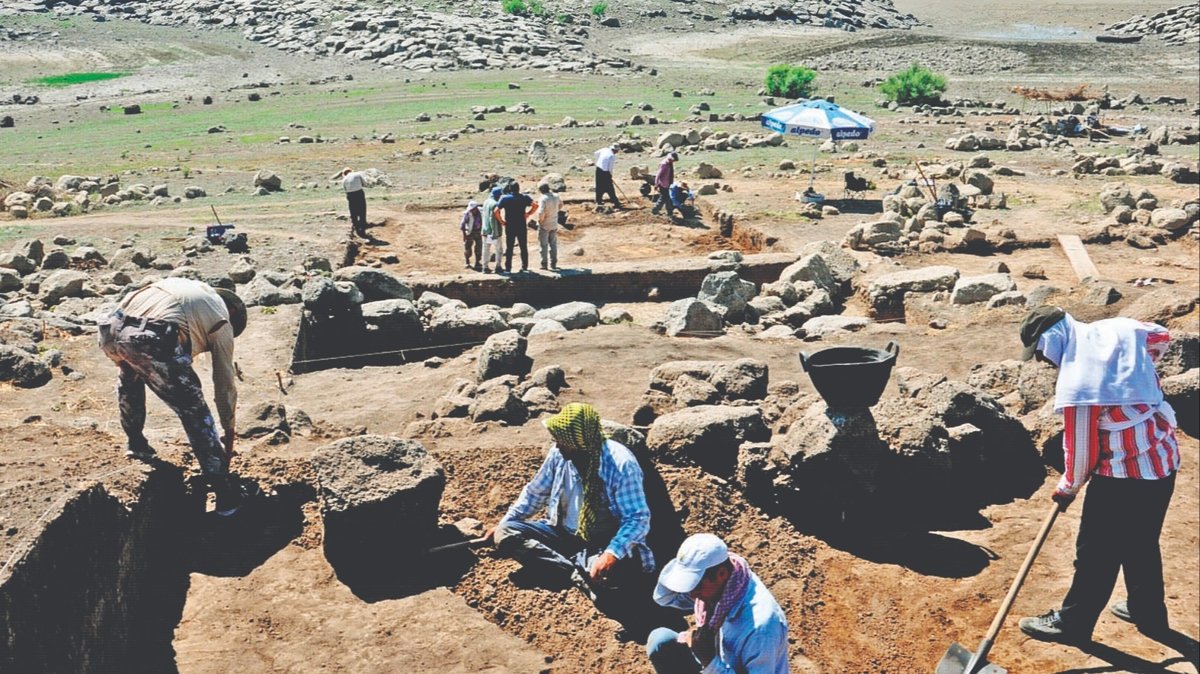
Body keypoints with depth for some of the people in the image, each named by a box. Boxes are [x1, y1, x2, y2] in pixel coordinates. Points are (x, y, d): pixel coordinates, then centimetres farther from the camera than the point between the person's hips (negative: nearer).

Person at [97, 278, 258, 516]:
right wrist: (229, 434, 35)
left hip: (112, 329, 6)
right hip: (151, 342, -6)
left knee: (129, 374, 40)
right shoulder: (221, 320, 20)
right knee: (195, 412, 9)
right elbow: (225, 385, 24)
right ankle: (226, 492, 12)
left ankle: (136, 444, 54)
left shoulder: (183, 286, 34)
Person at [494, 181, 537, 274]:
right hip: (522, 227, 1)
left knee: (509, 248, 6)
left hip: (509, 227, -1)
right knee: (524, 247, 12)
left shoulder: (504, 198, -4)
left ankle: (508, 268, 6)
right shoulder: (524, 197, -1)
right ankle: (525, 267, 16)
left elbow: (496, 211, -13)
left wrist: (501, 220, -1)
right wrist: (528, 214, 0)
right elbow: (535, 206, -10)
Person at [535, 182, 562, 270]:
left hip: (544, 225, -6)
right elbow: (560, 205, 17)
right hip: (554, 224, 6)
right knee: (553, 244, 14)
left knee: (543, 245, 5)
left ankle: (544, 264, 8)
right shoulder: (556, 197, -1)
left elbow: (541, 212, -29)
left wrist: (540, 220, -12)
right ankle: (553, 264, 15)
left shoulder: (543, 199, -21)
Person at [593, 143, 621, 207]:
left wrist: (597, 161, 35)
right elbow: (610, 167, -13)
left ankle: (598, 201, 27)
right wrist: (611, 175, 5)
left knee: (599, 186, 18)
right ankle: (615, 202, 5)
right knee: (610, 188, -1)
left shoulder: (604, 150, 3)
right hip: (605, 172, -7)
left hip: (598, 169, 7)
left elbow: (596, 153, 21)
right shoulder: (612, 156, -16)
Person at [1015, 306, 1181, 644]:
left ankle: (1072, 623, 19)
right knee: (1142, 543, 24)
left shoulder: (1075, 382, -24)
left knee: (1097, 552, 6)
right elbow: (1162, 336, 22)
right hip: (1163, 461, 9)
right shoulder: (1120, 328, -2)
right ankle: (1148, 612, 40)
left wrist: (1067, 488, 3)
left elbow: (1080, 449, -15)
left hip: (1123, 476, -9)